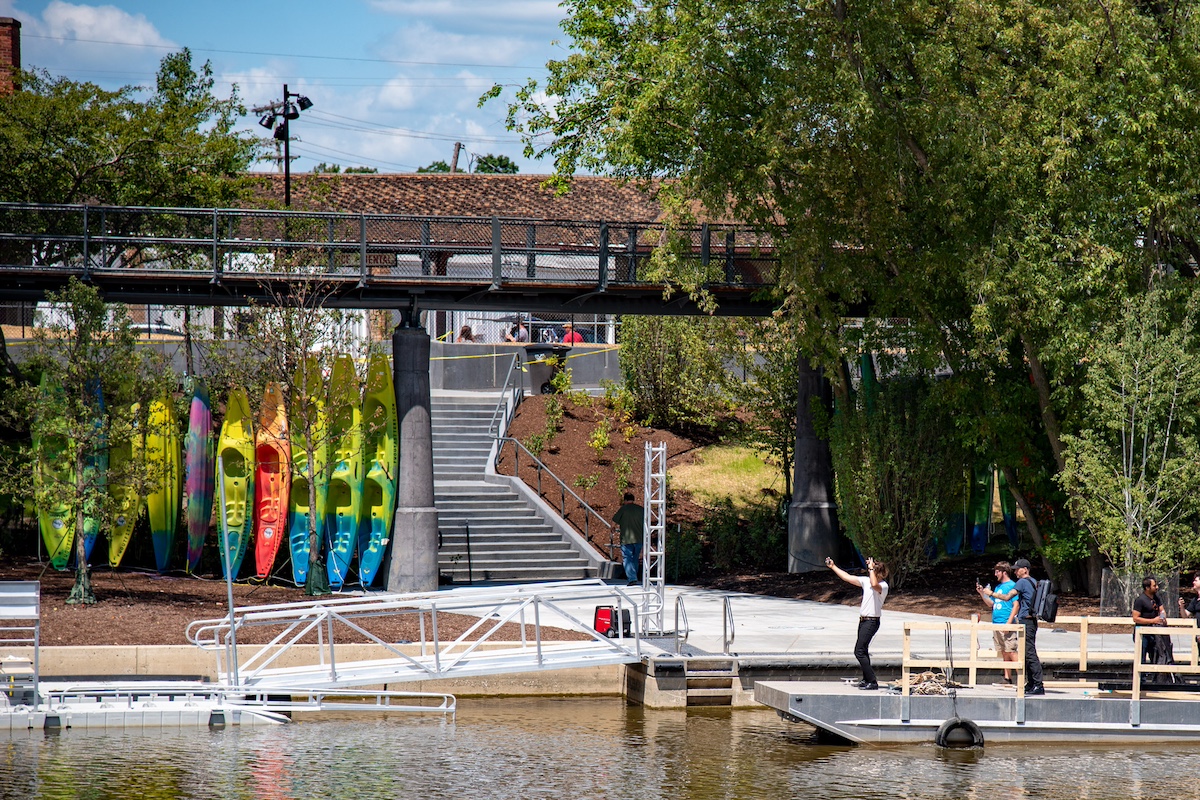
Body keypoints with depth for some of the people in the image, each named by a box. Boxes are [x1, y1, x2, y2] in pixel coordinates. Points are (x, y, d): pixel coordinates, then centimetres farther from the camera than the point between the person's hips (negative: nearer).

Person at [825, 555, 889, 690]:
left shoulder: (883, 586, -15)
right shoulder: (867, 581, 9)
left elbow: (874, 585, -39)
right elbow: (848, 578, 17)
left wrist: (871, 568, -28)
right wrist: (833, 567, 18)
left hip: (871, 622, -9)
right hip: (863, 620, 9)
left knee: (859, 651, -14)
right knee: (863, 651, 17)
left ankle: (872, 682, -14)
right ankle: (866, 679, 28)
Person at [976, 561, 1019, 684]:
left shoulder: (1012, 585, -7)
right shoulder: (998, 586, 19)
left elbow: (1016, 605, -13)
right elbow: (991, 603, 24)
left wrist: (1009, 622, -20)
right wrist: (982, 593, 10)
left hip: (1006, 625, -9)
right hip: (996, 624, 9)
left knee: (1011, 651, -13)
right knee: (1004, 652, 10)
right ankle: (1007, 678, 14)